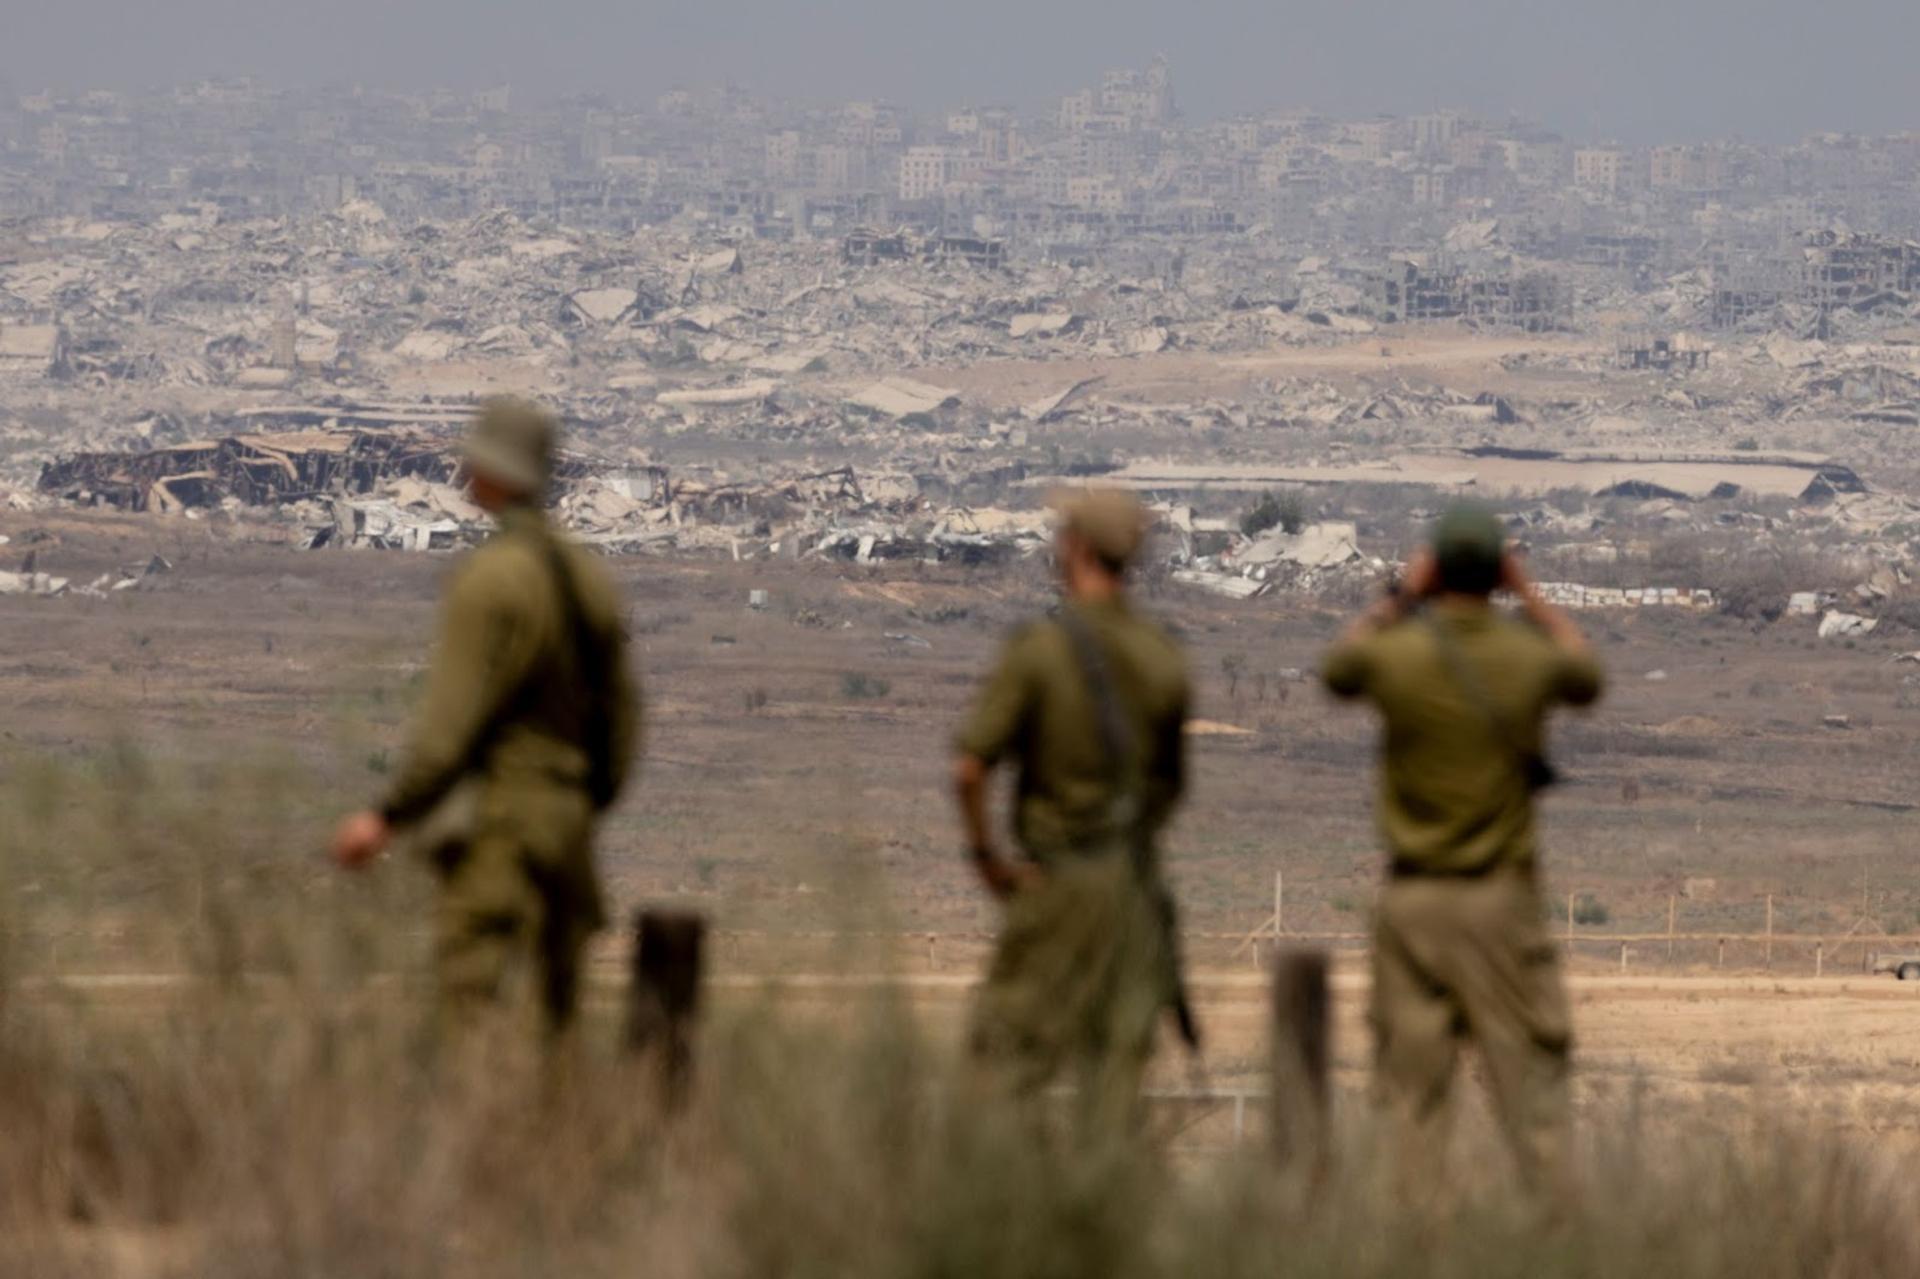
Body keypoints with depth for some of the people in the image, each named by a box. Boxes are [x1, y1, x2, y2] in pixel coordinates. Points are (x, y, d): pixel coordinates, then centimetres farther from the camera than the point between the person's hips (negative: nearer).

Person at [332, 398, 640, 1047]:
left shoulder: (492, 578, -14)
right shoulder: (588, 577, 10)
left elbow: (455, 716, -18)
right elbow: (620, 711, 14)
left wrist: (389, 815, -16)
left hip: (496, 822, -8)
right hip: (567, 823, 8)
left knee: (471, 1008, -11)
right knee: (557, 1020, 13)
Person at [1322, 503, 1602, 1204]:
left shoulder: (1398, 654, -8)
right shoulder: (1530, 658, -8)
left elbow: (1338, 667, 15)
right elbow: (1587, 676, 17)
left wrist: (1398, 599, 18)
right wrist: (1532, 598, 20)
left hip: (1412, 897, 1)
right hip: (1501, 896, -1)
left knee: (1412, 1080, 5)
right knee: (1529, 1068, 2)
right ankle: (1553, 1204, -1)